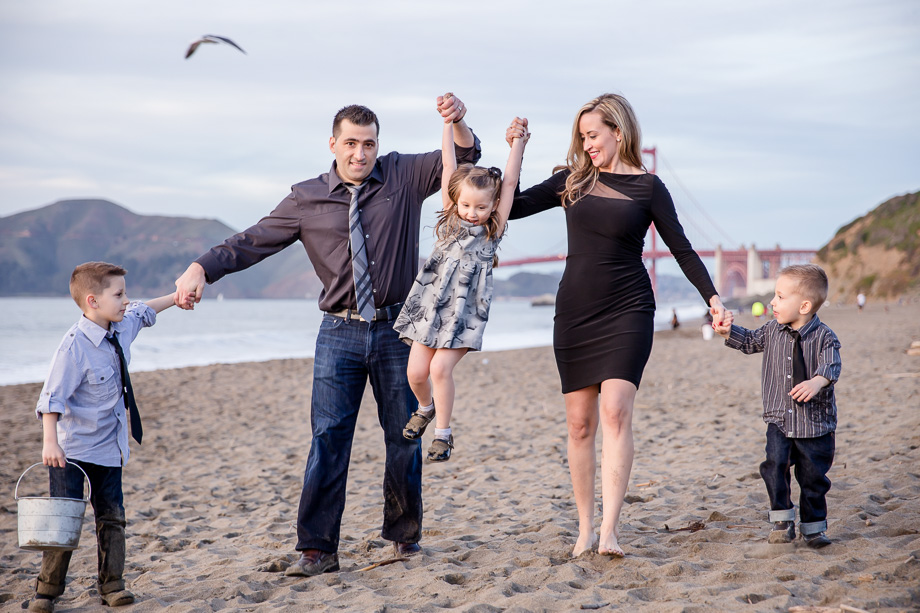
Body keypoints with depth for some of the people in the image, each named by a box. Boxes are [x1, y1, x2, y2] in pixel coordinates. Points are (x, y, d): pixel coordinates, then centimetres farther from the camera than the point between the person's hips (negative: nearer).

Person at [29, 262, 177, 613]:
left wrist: (176, 297, 30)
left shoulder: (122, 328, 0)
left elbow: (142, 312, 25)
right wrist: (50, 442, -35)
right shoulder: (75, 346, -23)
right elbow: (52, 397, -26)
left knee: (112, 517, 7)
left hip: (108, 448, 7)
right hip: (71, 450, -7)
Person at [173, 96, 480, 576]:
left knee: (404, 437, 8)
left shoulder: (403, 176, 5)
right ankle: (317, 549, -2)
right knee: (327, 439, -6)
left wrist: (456, 122, -15)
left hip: (397, 328, 1)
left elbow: (465, 158, 6)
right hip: (340, 333, -1)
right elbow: (252, 242, 2)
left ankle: (404, 534, 24)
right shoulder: (307, 199, 3)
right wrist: (201, 269, -13)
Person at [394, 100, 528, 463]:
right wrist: (450, 122, 3)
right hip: (431, 303, 3)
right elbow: (449, 168, 4)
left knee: (440, 368, -14)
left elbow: (510, 183, -5)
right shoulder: (450, 219, 4)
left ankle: (442, 433, 2)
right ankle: (425, 408, 34)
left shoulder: (493, 230, -2)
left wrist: (518, 140, -7)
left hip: (465, 310, -3)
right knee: (416, 371, 2)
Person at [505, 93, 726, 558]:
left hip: (627, 311, -3)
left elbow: (682, 250, 2)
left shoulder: (648, 187, 1)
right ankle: (584, 528, 13)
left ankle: (609, 530, -20)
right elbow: (510, 207, 10)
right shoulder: (573, 181, 9)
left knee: (615, 411, -17)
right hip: (574, 313, 3)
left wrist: (712, 297, -8)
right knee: (579, 423, 4)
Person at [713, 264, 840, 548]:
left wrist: (817, 382, -45)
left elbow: (831, 365, -25)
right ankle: (783, 520, 0)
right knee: (775, 464, -14)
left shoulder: (824, 337, -11)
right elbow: (751, 341, 22)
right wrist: (729, 331, 9)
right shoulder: (773, 330, 4)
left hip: (815, 421, -3)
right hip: (779, 418, 3)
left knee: (813, 475, 5)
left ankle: (813, 526, 22)